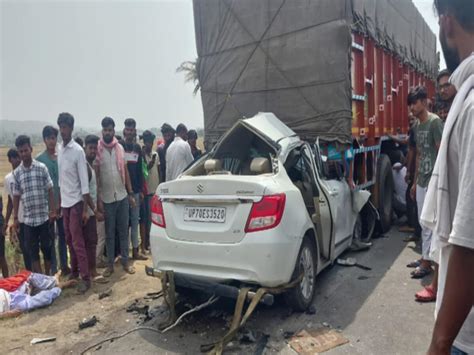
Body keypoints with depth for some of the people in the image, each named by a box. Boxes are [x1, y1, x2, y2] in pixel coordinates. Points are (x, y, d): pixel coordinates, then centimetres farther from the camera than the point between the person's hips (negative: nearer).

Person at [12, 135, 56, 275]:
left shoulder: (42, 167, -3)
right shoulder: (16, 173, 3)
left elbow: (50, 191, -1)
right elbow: (16, 196, 8)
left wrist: (53, 211, -6)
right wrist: (15, 218, 6)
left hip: (44, 217, -2)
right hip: (28, 219, 2)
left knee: (47, 248, 8)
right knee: (33, 251, 6)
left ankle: (48, 277, 23)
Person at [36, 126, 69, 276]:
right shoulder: (39, 159, -6)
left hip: (63, 202, 3)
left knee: (63, 235, 12)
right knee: (50, 237, 6)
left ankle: (64, 265, 25)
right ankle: (53, 268, 17)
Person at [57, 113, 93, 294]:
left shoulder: (78, 151, -14)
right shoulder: (60, 149, 9)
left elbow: (84, 181, -15)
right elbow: (61, 178, 14)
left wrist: (86, 209, -17)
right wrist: (59, 203, 14)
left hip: (76, 202, -7)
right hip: (64, 202, 7)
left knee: (78, 241, -5)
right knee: (69, 239, 15)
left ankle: (85, 277, 2)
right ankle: (74, 270, 30)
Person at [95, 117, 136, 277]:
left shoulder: (120, 148, 4)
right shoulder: (97, 150, -6)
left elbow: (125, 172, 9)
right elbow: (95, 176, -7)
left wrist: (130, 193, 6)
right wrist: (98, 199, -10)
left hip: (122, 196, 3)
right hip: (107, 198, -3)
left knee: (123, 230, 10)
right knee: (109, 233, 7)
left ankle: (125, 261, 21)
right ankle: (110, 264, 19)